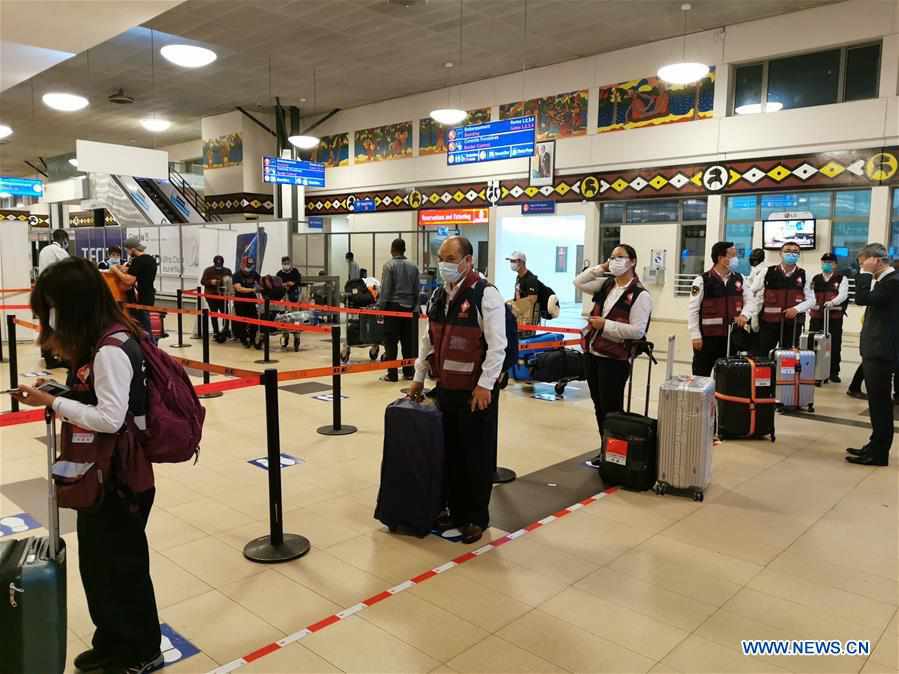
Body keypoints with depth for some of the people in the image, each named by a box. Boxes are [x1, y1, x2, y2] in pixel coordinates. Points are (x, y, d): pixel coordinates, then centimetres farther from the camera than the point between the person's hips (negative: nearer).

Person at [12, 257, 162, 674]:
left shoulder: (111, 350, -24)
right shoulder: (102, 341, 7)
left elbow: (111, 418, -27)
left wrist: (51, 401, -21)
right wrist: (58, 391, 3)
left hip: (118, 478, -9)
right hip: (101, 474, 9)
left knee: (122, 566, 8)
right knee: (97, 563, 22)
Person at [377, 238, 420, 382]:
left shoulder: (389, 265, -7)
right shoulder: (413, 267, 6)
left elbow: (385, 289, -10)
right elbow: (416, 290, 8)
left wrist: (379, 307, -4)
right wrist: (416, 307, 15)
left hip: (393, 307, -4)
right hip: (409, 307, 4)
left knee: (391, 342, 0)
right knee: (408, 341, 10)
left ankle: (392, 374, 0)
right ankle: (409, 372, 14)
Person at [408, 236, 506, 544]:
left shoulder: (485, 295, -13)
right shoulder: (438, 295, 10)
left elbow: (497, 346, -16)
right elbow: (429, 339, 19)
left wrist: (485, 385, -19)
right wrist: (419, 377, 20)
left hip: (475, 391, -7)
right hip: (445, 388, 7)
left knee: (477, 455, 5)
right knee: (451, 453, 15)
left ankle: (477, 518, 21)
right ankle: (457, 511, 31)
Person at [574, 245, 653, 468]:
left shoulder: (640, 294, -12)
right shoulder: (606, 284, 10)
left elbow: (637, 331, -18)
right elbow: (578, 283, 14)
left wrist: (605, 325, -18)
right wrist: (601, 268, 5)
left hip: (615, 359, -7)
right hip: (593, 354, 8)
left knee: (611, 409, 0)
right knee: (599, 407, 15)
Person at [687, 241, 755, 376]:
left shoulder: (739, 279, 8)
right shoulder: (703, 280, -9)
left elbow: (750, 300, 11)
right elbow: (692, 309, -9)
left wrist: (744, 314, -12)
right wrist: (695, 336, -13)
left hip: (731, 336, 5)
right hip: (708, 337, -5)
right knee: (701, 376, 2)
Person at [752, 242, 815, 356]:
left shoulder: (803, 275, 4)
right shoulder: (768, 272, -1)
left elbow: (811, 300, 5)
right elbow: (752, 293, 6)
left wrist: (797, 309, -12)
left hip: (792, 323, 1)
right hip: (768, 322, -1)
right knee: (763, 355, 0)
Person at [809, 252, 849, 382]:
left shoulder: (842, 278, 3)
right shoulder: (815, 278, 13)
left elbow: (843, 295, -13)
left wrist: (832, 302, -31)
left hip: (835, 317, -2)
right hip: (817, 316, 3)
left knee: (834, 345, 2)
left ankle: (834, 372, 13)